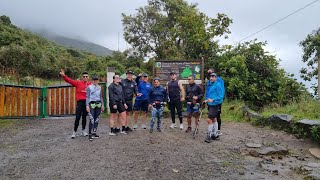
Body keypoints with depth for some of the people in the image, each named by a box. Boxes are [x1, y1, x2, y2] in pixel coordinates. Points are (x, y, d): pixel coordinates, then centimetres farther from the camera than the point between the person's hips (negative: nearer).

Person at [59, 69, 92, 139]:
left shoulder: (91, 84, 4)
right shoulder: (78, 83, 2)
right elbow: (70, 80, -7)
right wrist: (64, 76, -22)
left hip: (87, 102, 2)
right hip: (80, 102, -2)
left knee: (84, 117, 14)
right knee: (77, 117, -2)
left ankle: (83, 131, 27)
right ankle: (74, 132, 10)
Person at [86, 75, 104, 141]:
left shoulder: (99, 87, 13)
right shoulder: (89, 87, 0)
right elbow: (87, 97, -3)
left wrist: (102, 105, 16)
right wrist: (87, 105, -11)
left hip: (98, 104, 5)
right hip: (92, 104, -5)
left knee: (97, 119, 7)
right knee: (91, 120, -11)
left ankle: (94, 132, 17)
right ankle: (90, 134, -6)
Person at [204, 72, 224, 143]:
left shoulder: (218, 85, -13)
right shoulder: (210, 85, 13)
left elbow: (220, 96, -18)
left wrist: (213, 100, -26)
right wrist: (207, 100, 10)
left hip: (214, 105, -9)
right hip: (210, 104, 9)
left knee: (209, 120, -11)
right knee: (214, 119, 16)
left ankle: (209, 136, -2)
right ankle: (215, 135, 27)